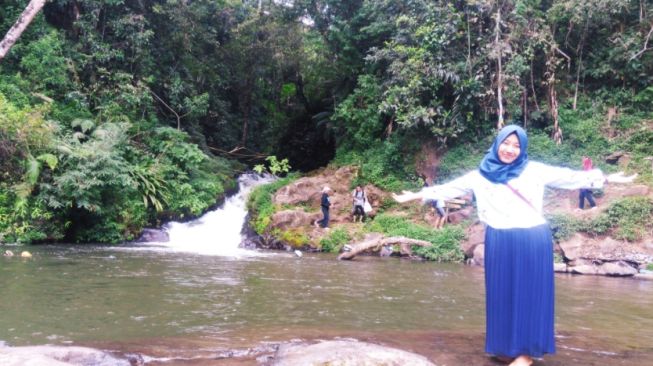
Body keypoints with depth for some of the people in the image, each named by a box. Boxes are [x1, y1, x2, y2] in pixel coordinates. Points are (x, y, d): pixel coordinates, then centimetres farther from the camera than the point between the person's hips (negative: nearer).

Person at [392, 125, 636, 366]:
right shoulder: (481, 176, 8)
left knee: (529, 292, 2)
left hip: (533, 241, -2)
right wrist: (417, 195, 9)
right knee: (504, 292, 7)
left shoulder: (535, 170, 5)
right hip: (500, 243, 2)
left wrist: (606, 179, -1)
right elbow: (450, 188, 10)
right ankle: (509, 346, 19)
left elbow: (568, 177, 4)